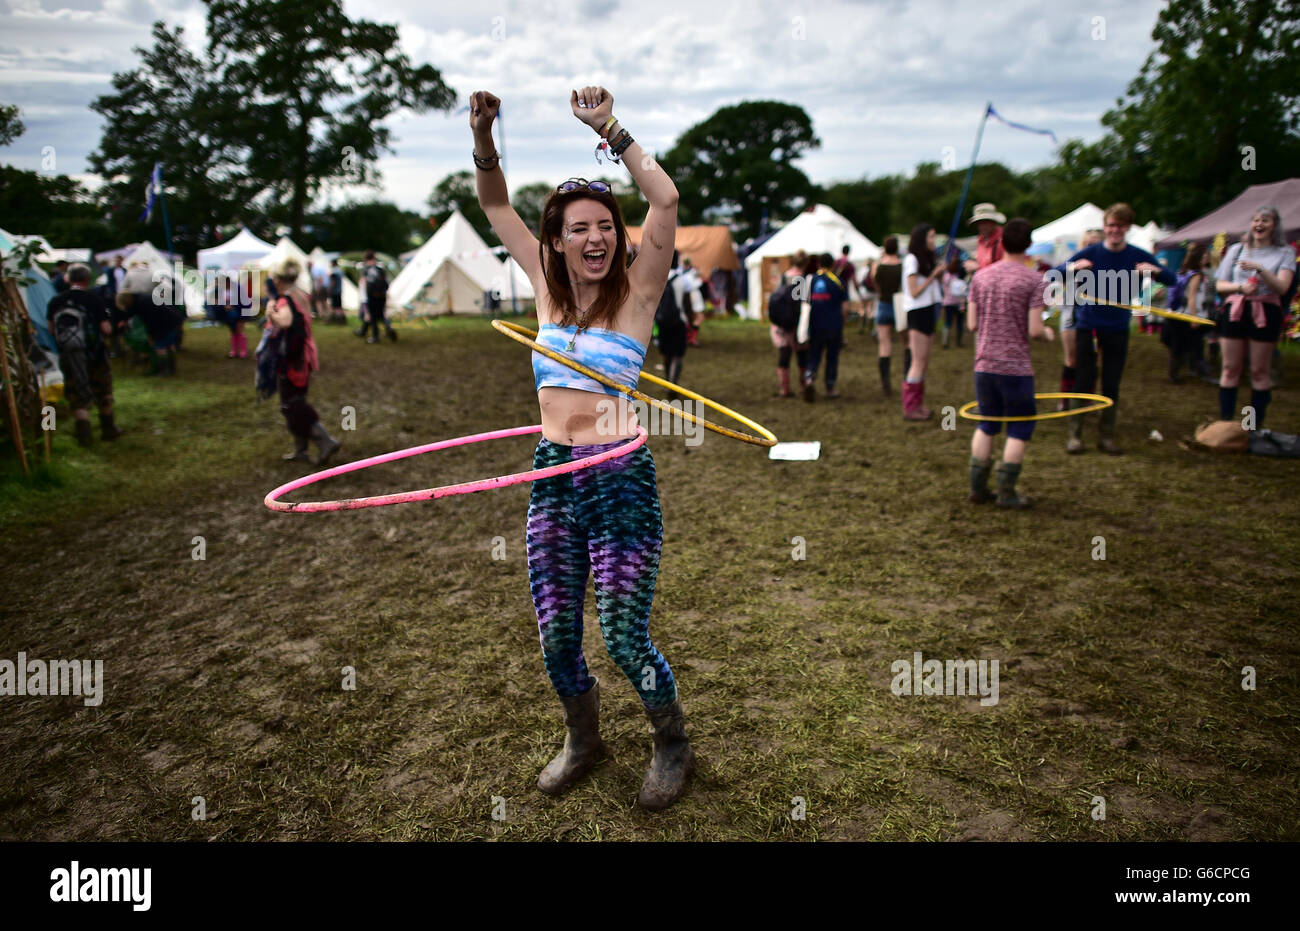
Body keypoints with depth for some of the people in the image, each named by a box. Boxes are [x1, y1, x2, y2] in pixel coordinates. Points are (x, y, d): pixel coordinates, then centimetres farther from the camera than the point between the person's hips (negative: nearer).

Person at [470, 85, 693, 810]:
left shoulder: (635, 290, -4)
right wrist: (484, 139, -1)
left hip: (620, 479, -5)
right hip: (552, 478, 5)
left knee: (625, 639, -1)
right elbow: (496, 205, 15)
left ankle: (674, 746, 28)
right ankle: (584, 740, 38)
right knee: (556, 636, 11)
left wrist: (609, 127, -15)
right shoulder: (547, 283, 9)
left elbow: (666, 198, -17)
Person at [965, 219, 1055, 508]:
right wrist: (1048, 333, 8)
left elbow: (972, 324, 4)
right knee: (1020, 429, 8)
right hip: (1016, 367, -5)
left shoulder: (980, 276, 4)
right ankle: (1006, 493, 9)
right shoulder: (1035, 281, -9)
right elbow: (1034, 330, -14)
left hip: (984, 364, 5)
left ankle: (977, 488, 18)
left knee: (986, 425, 17)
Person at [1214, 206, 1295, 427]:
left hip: (1265, 314, -2)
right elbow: (1220, 285, 9)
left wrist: (1259, 268, -22)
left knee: (1260, 371, 1)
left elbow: (1282, 287, -9)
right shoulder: (1237, 250, 13)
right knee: (1230, 368, 3)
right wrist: (1241, 287, -11)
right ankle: (1225, 421, 7)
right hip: (1235, 311, 2)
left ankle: (1256, 426, 6)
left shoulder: (1284, 253, 6)